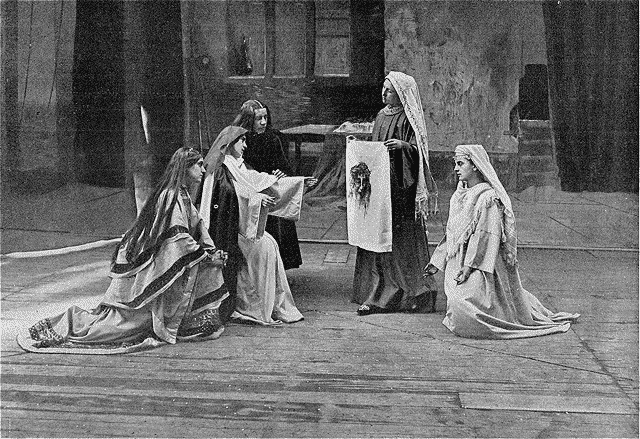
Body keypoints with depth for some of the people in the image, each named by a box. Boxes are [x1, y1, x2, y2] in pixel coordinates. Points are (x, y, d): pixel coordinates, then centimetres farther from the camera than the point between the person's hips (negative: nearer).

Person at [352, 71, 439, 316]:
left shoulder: (408, 119, -6)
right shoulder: (381, 116, 16)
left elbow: (417, 150, -11)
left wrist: (403, 145, -29)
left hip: (401, 187, -7)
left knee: (401, 238, -4)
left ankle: (411, 293, 8)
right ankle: (372, 294, 7)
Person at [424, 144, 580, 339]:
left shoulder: (487, 197, -14)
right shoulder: (460, 195, 12)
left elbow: (485, 235, -20)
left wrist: (470, 266, -25)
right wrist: (437, 261, 15)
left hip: (480, 266, -9)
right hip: (457, 263, 9)